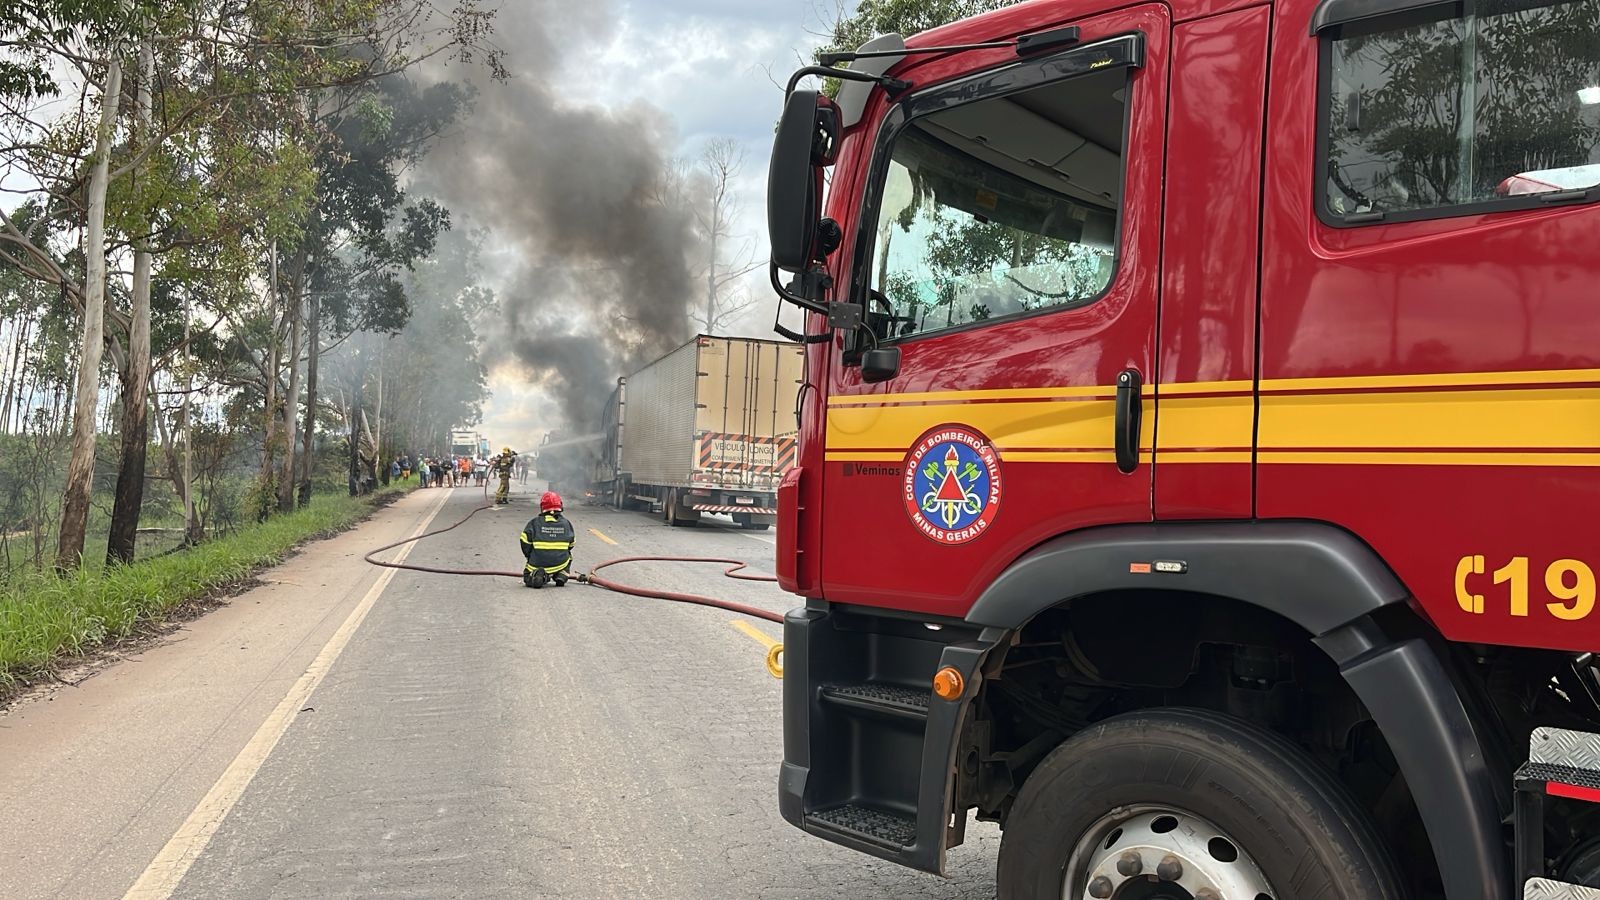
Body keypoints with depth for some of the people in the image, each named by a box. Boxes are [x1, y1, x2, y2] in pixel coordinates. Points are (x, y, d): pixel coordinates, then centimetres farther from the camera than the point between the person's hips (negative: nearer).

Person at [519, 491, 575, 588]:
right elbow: (571, 544, 12)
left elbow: (525, 542, -4)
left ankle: (535, 576, -13)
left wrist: (529, 556, 12)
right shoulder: (566, 523, 4)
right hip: (560, 563, 1)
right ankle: (561, 577, 8)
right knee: (567, 555, 34)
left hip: (537, 564, -1)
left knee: (528, 578, 23)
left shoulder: (534, 522, -2)